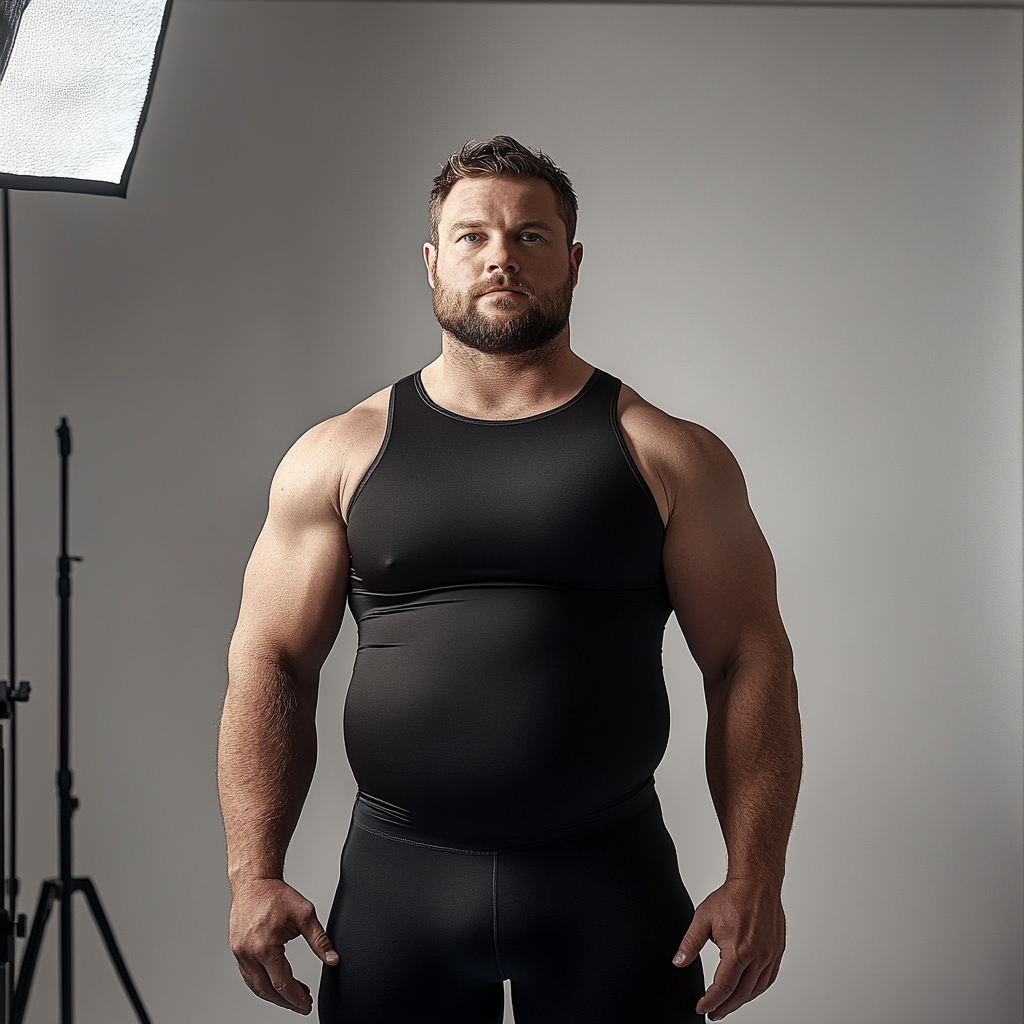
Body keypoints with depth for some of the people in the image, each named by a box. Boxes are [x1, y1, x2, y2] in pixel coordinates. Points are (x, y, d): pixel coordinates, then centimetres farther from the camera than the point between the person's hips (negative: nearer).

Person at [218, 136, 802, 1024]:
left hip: (609, 884, -1)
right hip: (395, 883, 1)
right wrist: (254, 873, -5)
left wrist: (756, 880, -9)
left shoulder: (668, 456, 2)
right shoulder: (340, 456, 6)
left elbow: (750, 665, 0)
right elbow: (271, 663, 4)